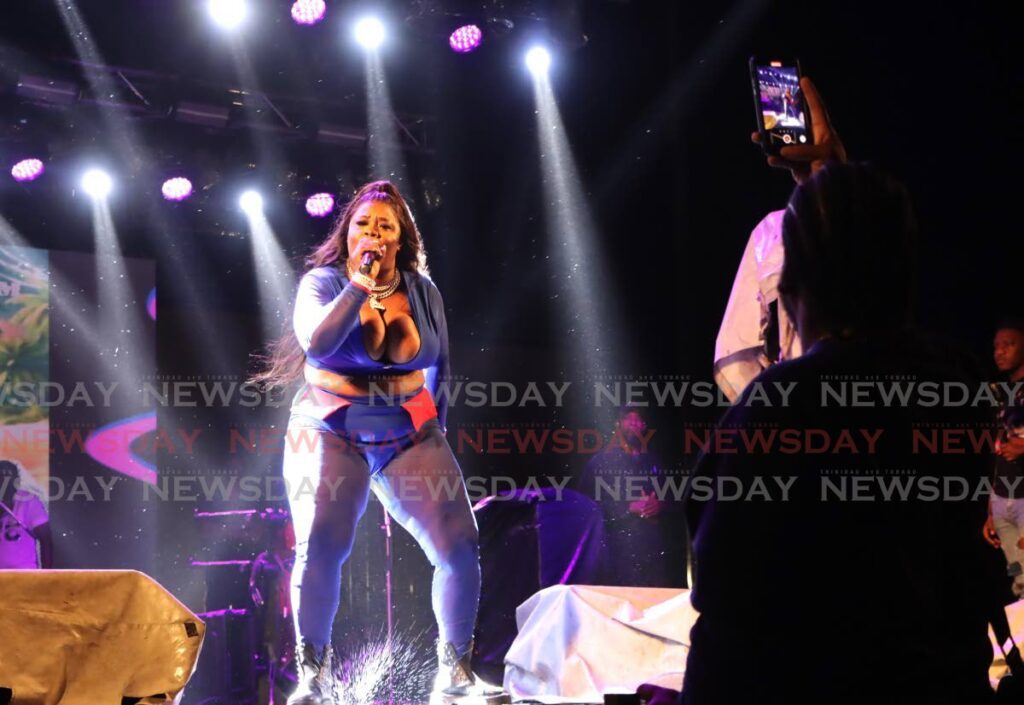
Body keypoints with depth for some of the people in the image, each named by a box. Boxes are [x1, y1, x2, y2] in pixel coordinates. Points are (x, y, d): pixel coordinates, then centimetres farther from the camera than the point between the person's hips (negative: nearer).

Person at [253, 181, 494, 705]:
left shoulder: (422, 291, 5)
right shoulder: (323, 282, -4)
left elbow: (439, 365, 18)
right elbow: (316, 343, -24)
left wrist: (435, 424, 17)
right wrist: (360, 285, -21)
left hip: (409, 438, 3)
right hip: (330, 435, -2)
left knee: (459, 548, -11)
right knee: (319, 548, -22)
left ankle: (454, 663, 9)